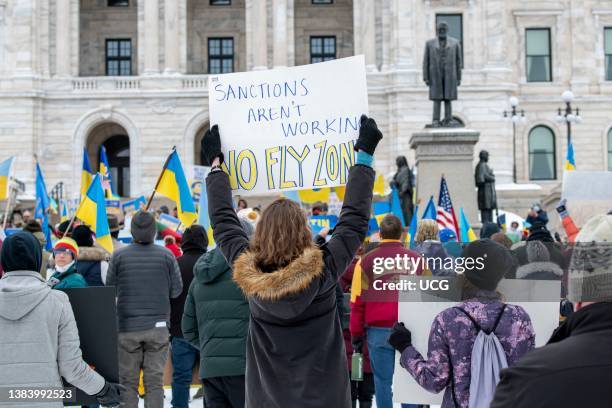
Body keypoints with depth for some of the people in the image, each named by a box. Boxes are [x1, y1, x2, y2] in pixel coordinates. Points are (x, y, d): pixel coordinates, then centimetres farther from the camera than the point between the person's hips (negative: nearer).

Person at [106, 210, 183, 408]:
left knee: (128, 382, 7)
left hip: (127, 327, 0)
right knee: (155, 381, 6)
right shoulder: (166, 255, -3)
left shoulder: (119, 256, -5)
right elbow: (176, 290, 1)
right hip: (158, 326, 0)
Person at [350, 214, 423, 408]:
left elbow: (357, 302, -1)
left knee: (383, 381, 7)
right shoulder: (416, 259, 2)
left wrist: (356, 334, 7)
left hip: (379, 331, -1)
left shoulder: (367, 261, -2)